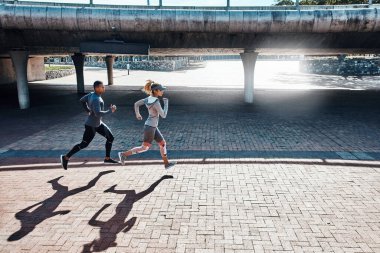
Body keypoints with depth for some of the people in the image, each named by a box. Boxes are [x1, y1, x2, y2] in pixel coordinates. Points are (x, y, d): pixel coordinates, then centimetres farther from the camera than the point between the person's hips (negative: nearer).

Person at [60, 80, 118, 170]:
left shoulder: (92, 94, 0)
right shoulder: (96, 99, -28)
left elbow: (82, 100, 14)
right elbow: (98, 113, -38)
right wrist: (110, 111, -27)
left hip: (98, 123, 9)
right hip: (91, 125, -9)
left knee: (110, 137, 8)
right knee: (84, 144, 4)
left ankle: (107, 158, 19)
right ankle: (66, 157, 20)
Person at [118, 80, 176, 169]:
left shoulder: (149, 98, 3)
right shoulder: (156, 102, -23)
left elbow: (136, 104, 12)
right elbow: (163, 115, -18)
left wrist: (137, 114, 26)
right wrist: (166, 103, -8)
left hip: (152, 126, 9)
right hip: (150, 127, -9)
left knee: (163, 143, 14)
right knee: (145, 148, 1)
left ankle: (166, 163, 22)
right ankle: (124, 154, 7)